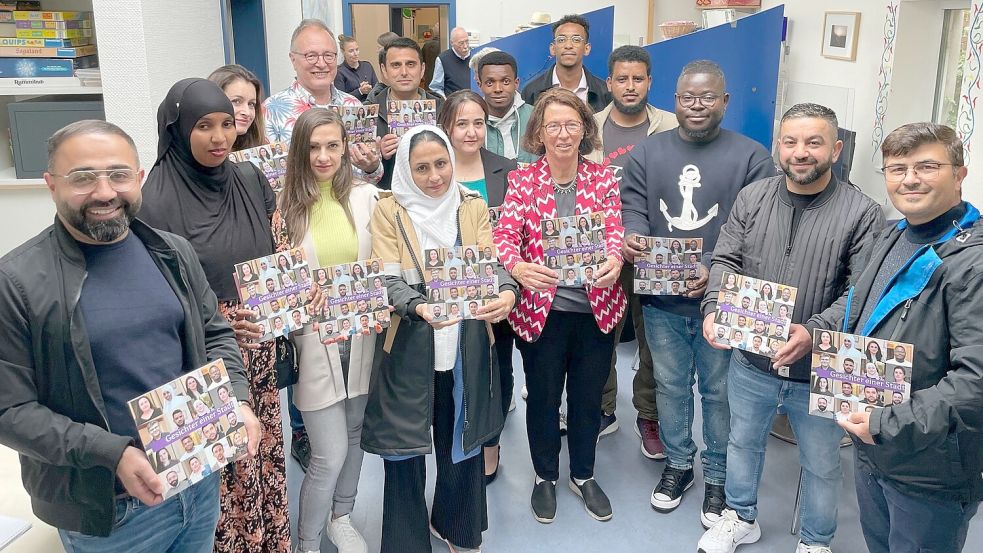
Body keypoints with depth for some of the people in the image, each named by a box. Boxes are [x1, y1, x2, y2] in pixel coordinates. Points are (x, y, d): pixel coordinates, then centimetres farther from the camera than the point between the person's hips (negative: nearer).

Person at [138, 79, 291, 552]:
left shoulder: (250, 180, 2)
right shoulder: (157, 199, -14)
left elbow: (276, 253, 14)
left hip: (259, 351, 5)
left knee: (263, 455, 14)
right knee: (220, 467, 3)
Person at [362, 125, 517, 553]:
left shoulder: (473, 207, 7)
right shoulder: (389, 210, -2)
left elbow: (491, 263, -3)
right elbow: (389, 279, -10)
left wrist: (507, 293, -25)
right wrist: (419, 307, -31)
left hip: (467, 345, 3)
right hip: (408, 346, -2)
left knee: (462, 443, 15)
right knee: (405, 449, 3)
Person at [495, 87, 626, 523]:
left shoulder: (603, 178, 2)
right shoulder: (522, 180, -2)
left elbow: (615, 230, -8)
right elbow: (505, 234, -13)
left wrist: (614, 260, -32)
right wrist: (518, 267, -35)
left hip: (596, 306, 2)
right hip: (540, 308, -1)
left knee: (588, 396, 16)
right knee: (543, 397, 13)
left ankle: (583, 475, 38)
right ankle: (545, 476, 36)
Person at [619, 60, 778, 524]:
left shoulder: (752, 158, -5)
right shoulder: (646, 153, 5)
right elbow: (633, 207, 0)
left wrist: (716, 269, -25)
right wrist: (630, 237, -24)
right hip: (661, 298, 3)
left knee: (719, 391, 12)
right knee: (670, 385, 17)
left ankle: (718, 476, 31)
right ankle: (677, 463, 37)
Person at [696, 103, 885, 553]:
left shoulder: (862, 213, -12)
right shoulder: (752, 198, -1)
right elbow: (725, 261, 0)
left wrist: (814, 332, -29)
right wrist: (715, 309, -18)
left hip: (821, 372, -3)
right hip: (750, 360, 3)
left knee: (822, 465, 17)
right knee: (743, 442, 23)